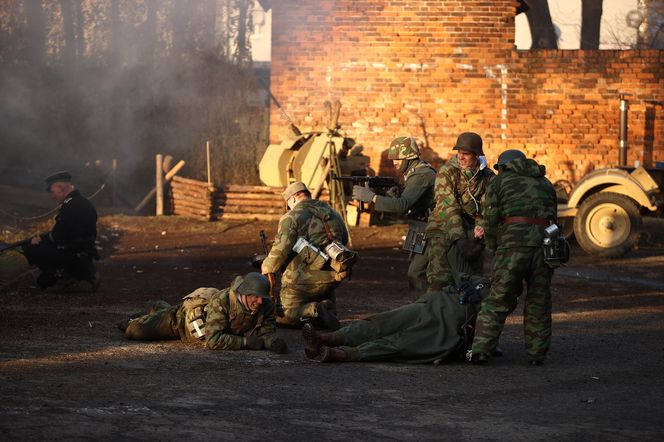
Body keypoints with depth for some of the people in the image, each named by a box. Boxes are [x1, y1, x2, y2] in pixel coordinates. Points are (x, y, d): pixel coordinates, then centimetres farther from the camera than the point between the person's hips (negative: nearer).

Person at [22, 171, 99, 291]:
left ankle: (64, 275, -6)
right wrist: (42, 238, 10)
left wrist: (41, 238, 1)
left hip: (75, 257, -10)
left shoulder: (71, 205, -18)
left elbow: (57, 237, -17)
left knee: (30, 249, -8)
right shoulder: (83, 202, 14)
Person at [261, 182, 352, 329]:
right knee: (327, 299, 34)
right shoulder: (334, 215, 14)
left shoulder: (292, 217, -6)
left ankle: (313, 311, -20)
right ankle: (328, 310, -1)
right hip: (331, 280, 5)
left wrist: (267, 268, 5)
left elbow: (280, 250, -13)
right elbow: (344, 240, 24)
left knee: (282, 317, 5)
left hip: (302, 281, -5)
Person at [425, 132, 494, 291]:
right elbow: (448, 207, -19)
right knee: (440, 280, -12)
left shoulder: (487, 177, 1)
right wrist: (459, 238, -29)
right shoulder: (446, 172, -10)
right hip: (443, 230, -4)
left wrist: (481, 227, -24)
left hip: (471, 233, 4)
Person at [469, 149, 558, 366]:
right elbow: (553, 219, 20)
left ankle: (480, 350, -6)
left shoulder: (500, 182, 13)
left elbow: (491, 221, 6)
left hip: (514, 242, -3)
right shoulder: (545, 184, 26)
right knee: (539, 300, 11)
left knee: (498, 300, -1)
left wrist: (494, 247, 19)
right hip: (545, 241, 3)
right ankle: (537, 353, 12)